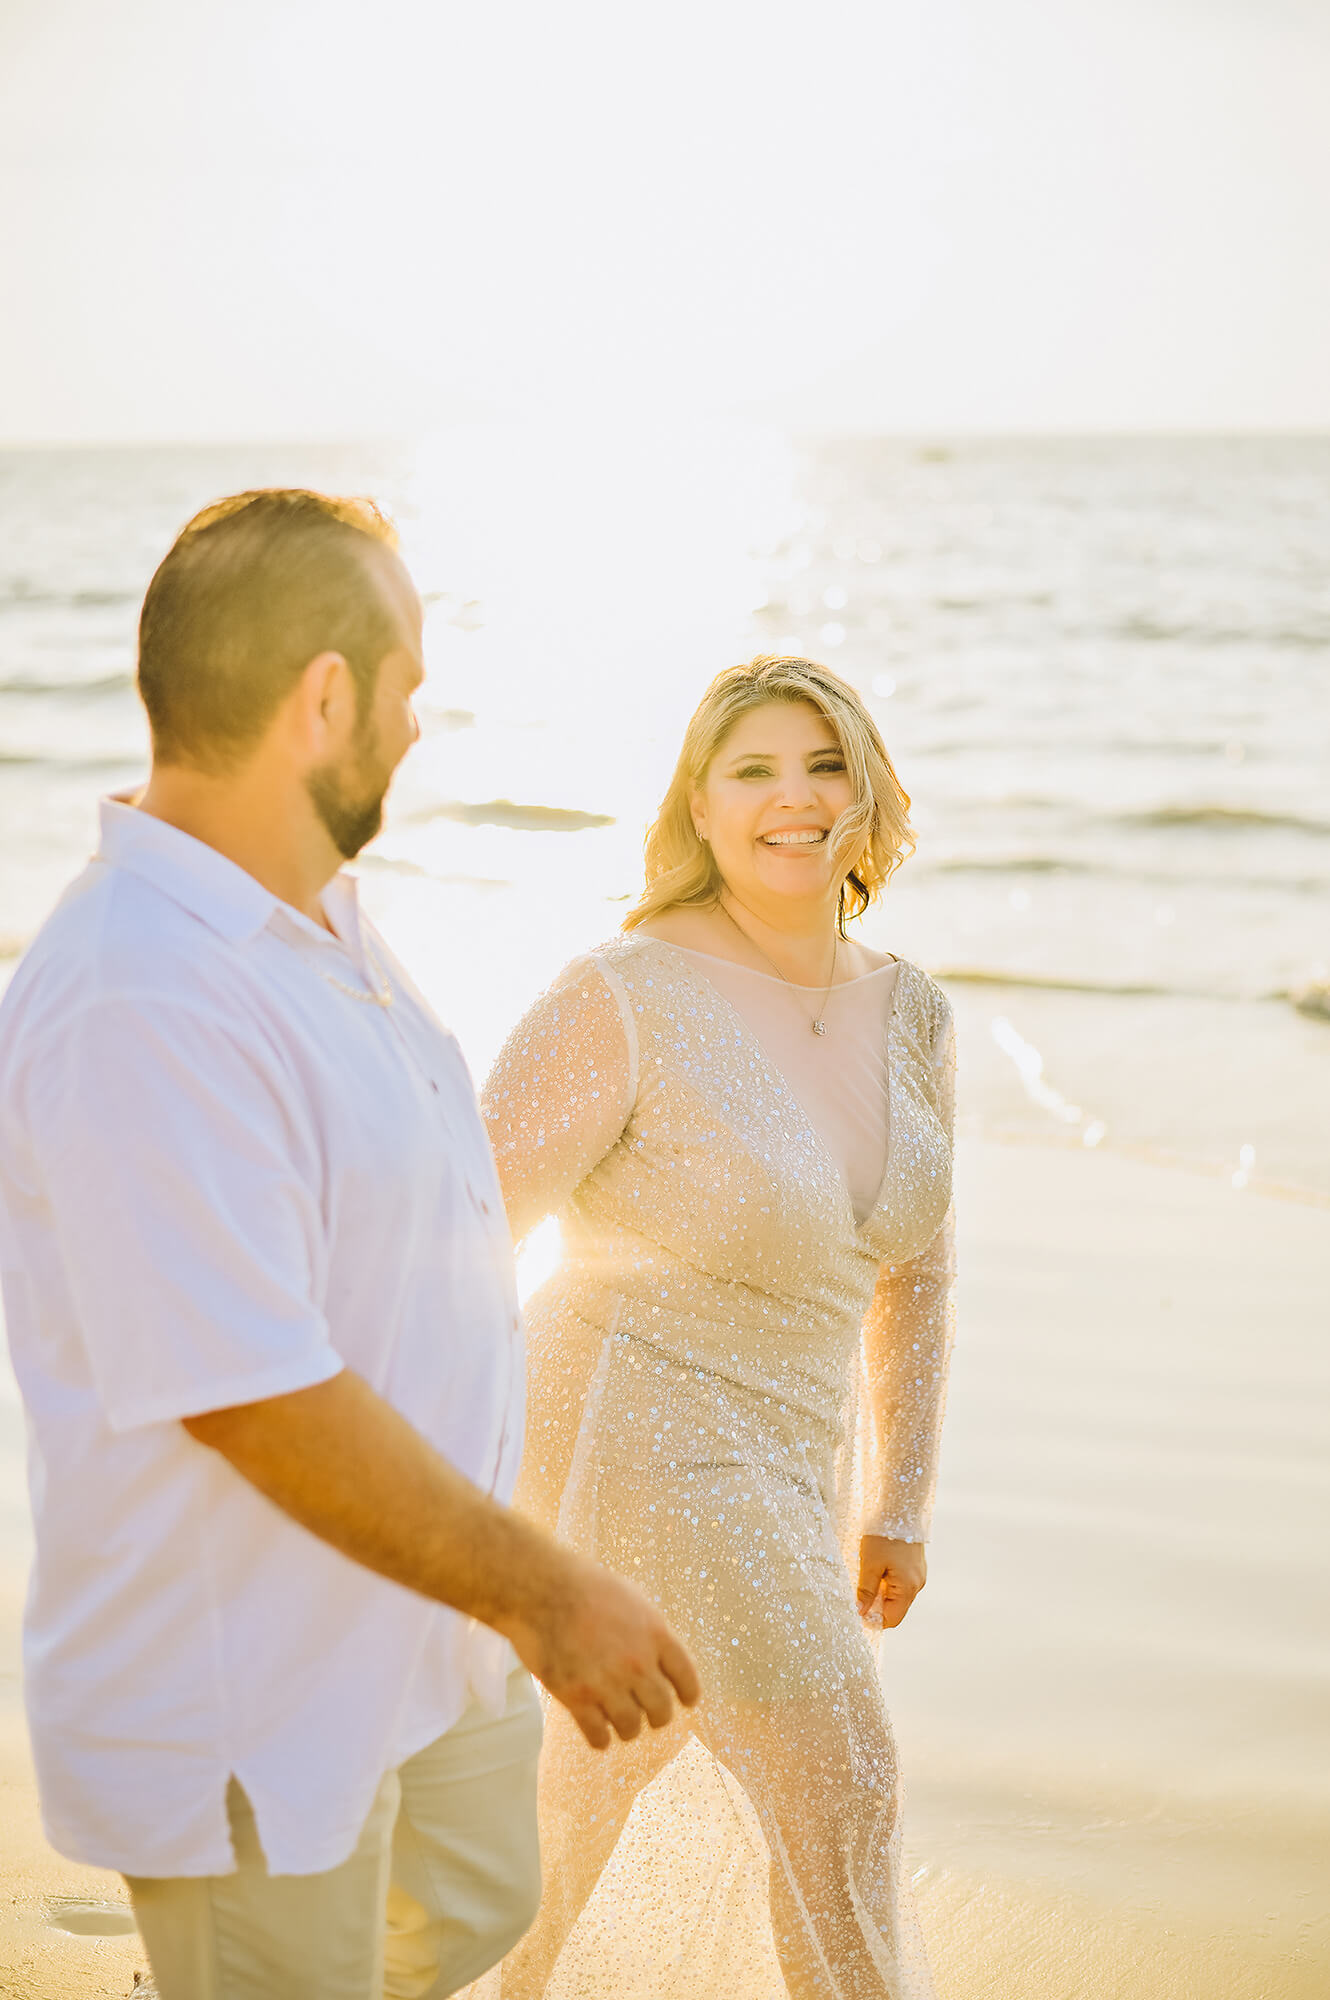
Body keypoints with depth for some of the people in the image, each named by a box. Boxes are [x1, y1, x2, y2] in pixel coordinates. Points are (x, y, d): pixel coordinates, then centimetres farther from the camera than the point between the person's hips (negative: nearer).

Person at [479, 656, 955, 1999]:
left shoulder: (906, 1014, 1)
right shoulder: (622, 1001, -20)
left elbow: (912, 1265, 12)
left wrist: (898, 1506, 13)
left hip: (775, 1460, 7)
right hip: (640, 1444, -7)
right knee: (838, 1780, -4)